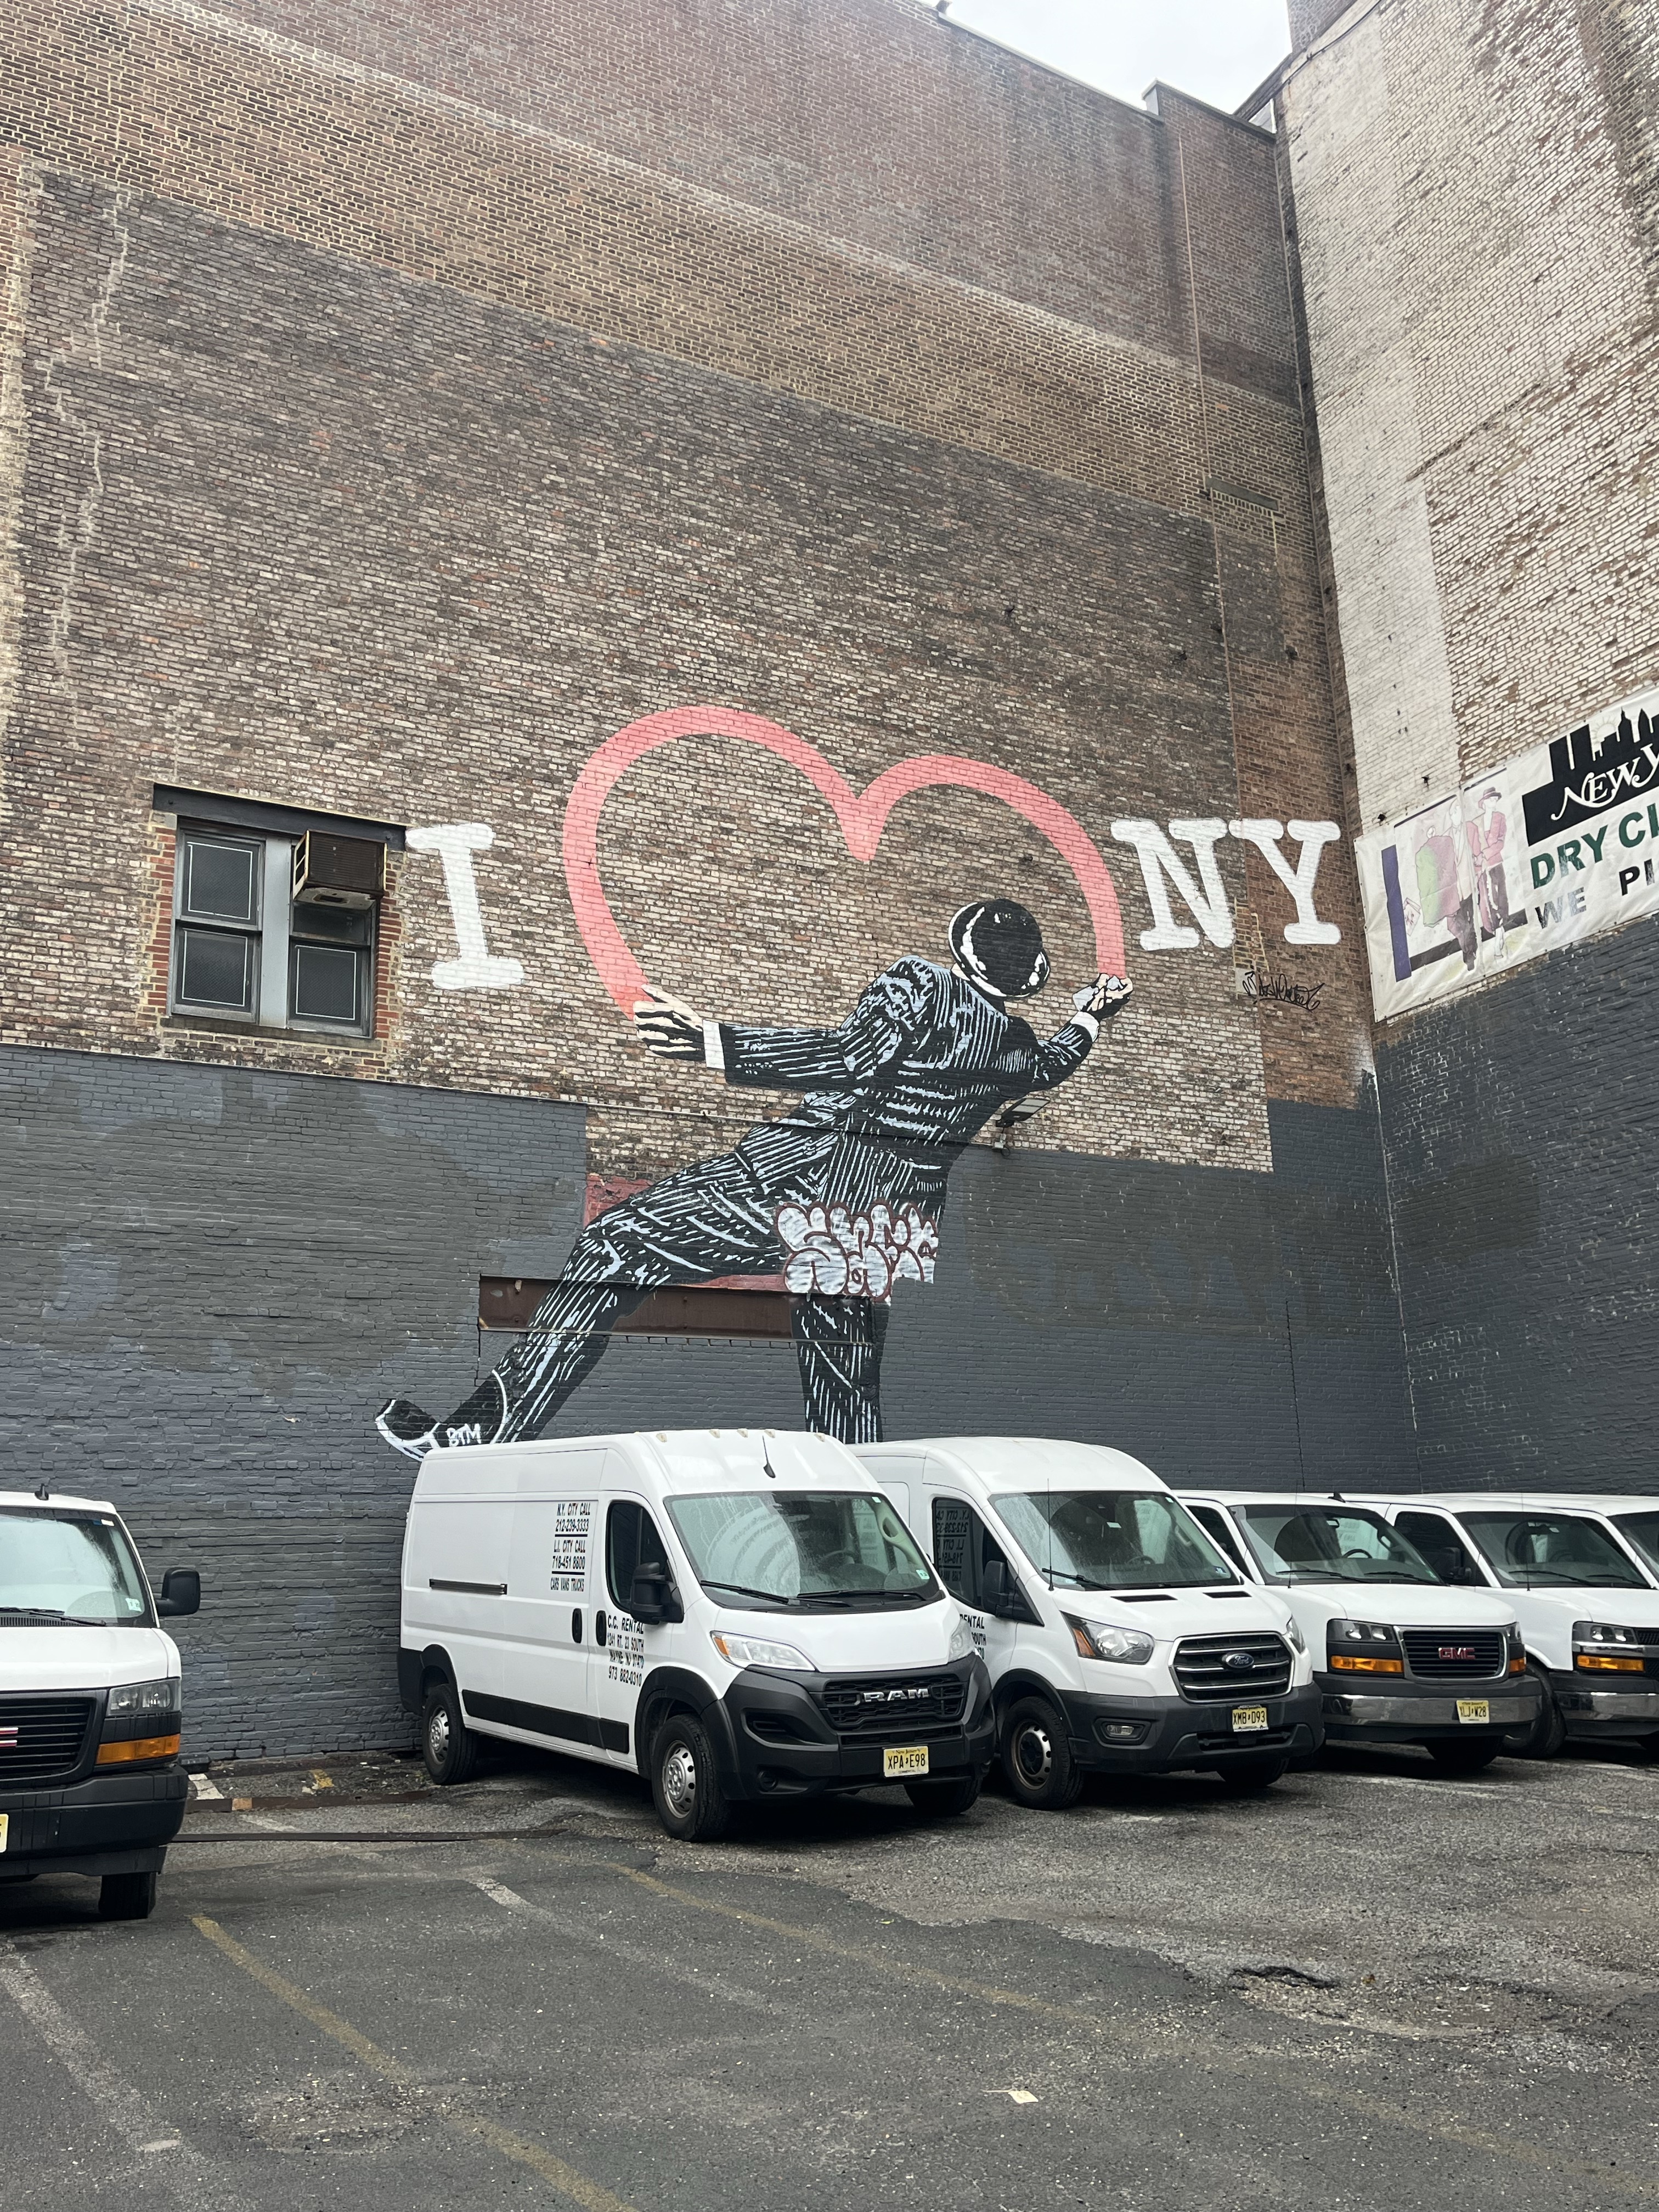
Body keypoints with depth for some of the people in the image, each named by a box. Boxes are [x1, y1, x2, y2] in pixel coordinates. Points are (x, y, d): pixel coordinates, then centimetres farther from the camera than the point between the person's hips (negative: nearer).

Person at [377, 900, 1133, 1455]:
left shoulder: (921, 982, -4)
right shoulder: (1017, 1045, 13)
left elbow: (852, 1054, -20)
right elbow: (1049, 1067, 37)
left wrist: (713, 1043, -26)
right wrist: (1086, 1019, 56)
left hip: (799, 1181, -6)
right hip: (883, 1228, 6)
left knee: (612, 1249, 0)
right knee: (848, 1399, 17)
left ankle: (487, 1430, -6)